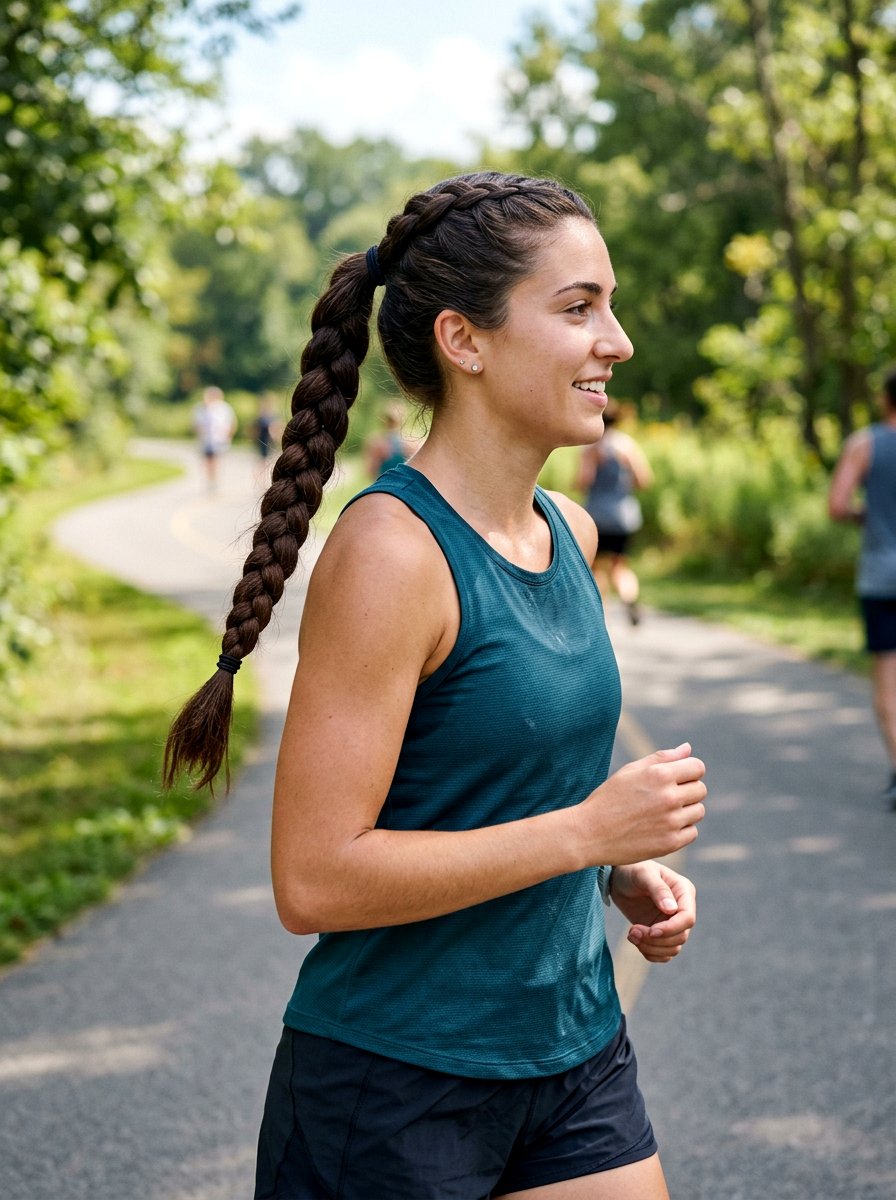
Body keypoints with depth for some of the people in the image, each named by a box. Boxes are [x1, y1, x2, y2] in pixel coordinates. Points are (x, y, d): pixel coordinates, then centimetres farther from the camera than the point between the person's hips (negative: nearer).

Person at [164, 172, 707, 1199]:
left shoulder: (570, 534, 4)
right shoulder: (391, 549, -20)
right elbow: (314, 879, -24)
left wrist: (624, 872, 2)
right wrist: (587, 829, -21)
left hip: (576, 1050, 7)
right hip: (394, 1083, -7)